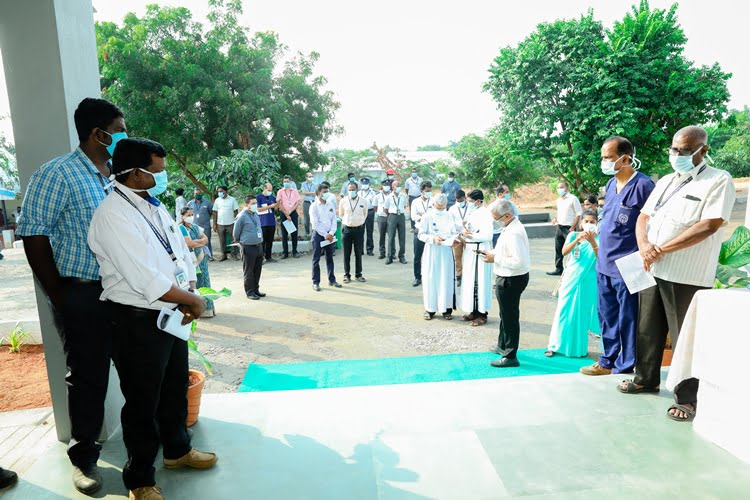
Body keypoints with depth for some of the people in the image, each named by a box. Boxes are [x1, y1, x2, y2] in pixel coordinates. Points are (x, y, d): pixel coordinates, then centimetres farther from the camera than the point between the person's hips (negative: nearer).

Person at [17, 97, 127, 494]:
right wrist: (61, 299, -9)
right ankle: (84, 457, 27)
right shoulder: (58, 175, -8)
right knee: (88, 377, 7)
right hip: (83, 295, -5)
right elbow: (33, 236, -10)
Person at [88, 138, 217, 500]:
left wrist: (189, 291, -8)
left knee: (175, 388, 24)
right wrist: (194, 301, -15)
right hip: (137, 322, -8)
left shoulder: (155, 206, 7)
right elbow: (148, 281, -27)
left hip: (171, 315, 8)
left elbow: (182, 253, 10)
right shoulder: (113, 214, -20)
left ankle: (177, 450, 48)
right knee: (143, 403, 10)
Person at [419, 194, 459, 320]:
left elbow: (455, 233, 3)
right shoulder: (427, 217, -1)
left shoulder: (449, 217, 6)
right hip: (431, 252, -2)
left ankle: (446, 308, 12)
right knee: (430, 279, 1)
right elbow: (421, 234, -4)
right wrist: (433, 238, -20)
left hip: (446, 252, 2)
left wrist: (453, 239, -19)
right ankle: (430, 308, 12)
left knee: (446, 279, 2)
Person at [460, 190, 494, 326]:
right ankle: (474, 311, 22)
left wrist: (471, 235, -17)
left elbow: (488, 236, -20)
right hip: (470, 251, 9)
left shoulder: (485, 214, -13)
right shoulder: (472, 213, 13)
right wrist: (464, 232, -3)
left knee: (480, 282, -3)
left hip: (480, 251, -9)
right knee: (470, 281, 12)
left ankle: (482, 314, 7)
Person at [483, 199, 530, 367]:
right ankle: (503, 346, 45)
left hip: (511, 280, -10)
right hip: (508, 278, 11)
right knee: (505, 315, 25)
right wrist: (492, 253, 3)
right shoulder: (511, 227, 5)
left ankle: (510, 357, 18)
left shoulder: (514, 233, -26)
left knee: (510, 317, 3)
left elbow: (519, 261, -31)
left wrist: (496, 259, -23)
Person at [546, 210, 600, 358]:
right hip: (571, 279, 1)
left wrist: (592, 241, -30)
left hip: (589, 281, -1)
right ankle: (555, 345, 13)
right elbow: (564, 252, -15)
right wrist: (578, 239, -28)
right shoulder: (573, 235, 0)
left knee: (584, 314, 6)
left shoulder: (599, 238, -3)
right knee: (564, 311, 5)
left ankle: (579, 347, 21)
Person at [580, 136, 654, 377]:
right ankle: (608, 361, 31)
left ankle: (625, 367, 19)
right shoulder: (611, 185, 11)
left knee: (627, 320, 5)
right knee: (607, 317, 17)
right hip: (603, 265, 8)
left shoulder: (643, 186, -14)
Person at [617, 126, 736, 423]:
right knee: (648, 330, 15)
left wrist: (660, 249, -16)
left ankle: (687, 398, 14)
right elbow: (643, 217, 11)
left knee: (685, 339, 1)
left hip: (687, 276, -6)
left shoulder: (719, 181, -5)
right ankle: (646, 379, 31)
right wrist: (644, 246, -10)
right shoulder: (665, 182, 16)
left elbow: (709, 226, -16)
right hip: (653, 270, 6)